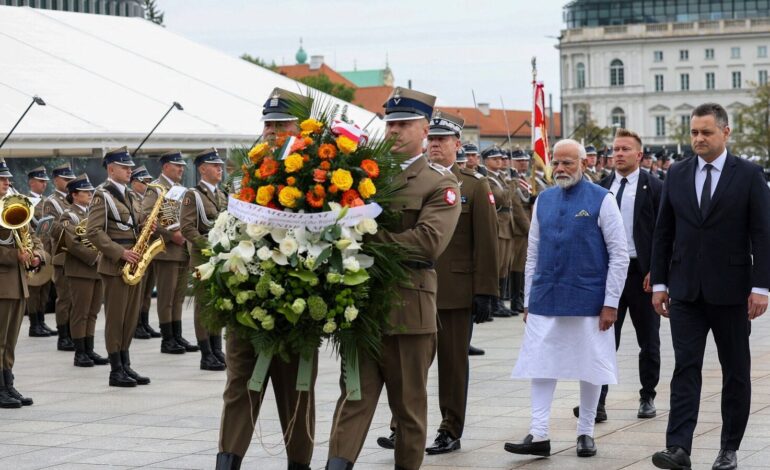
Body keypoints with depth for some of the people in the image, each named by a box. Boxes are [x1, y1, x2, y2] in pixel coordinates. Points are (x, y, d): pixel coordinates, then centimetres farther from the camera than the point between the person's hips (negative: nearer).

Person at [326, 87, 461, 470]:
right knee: (354, 396, -2)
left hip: (409, 308, -3)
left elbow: (429, 241, -16)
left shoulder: (440, 184, -2)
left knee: (408, 405, 8)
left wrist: (370, 241, -17)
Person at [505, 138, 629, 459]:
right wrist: (529, 300, 10)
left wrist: (610, 303, -9)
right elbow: (533, 254, 13)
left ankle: (585, 434, 19)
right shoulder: (543, 200, 8)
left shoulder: (601, 200, -4)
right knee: (540, 366, 0)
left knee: (590, 369, 6)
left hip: (588, 300, -3)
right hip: (545, 300, 4)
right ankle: (538, 435, 2)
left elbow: (619, 255, -5)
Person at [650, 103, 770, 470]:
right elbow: (663, 233, 10)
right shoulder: (676, 175, 7)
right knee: (685, 367, -6)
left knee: (736, 371, 6)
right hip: (685, 291, 2)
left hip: (731, 291, -2)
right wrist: (660, 283, 5)